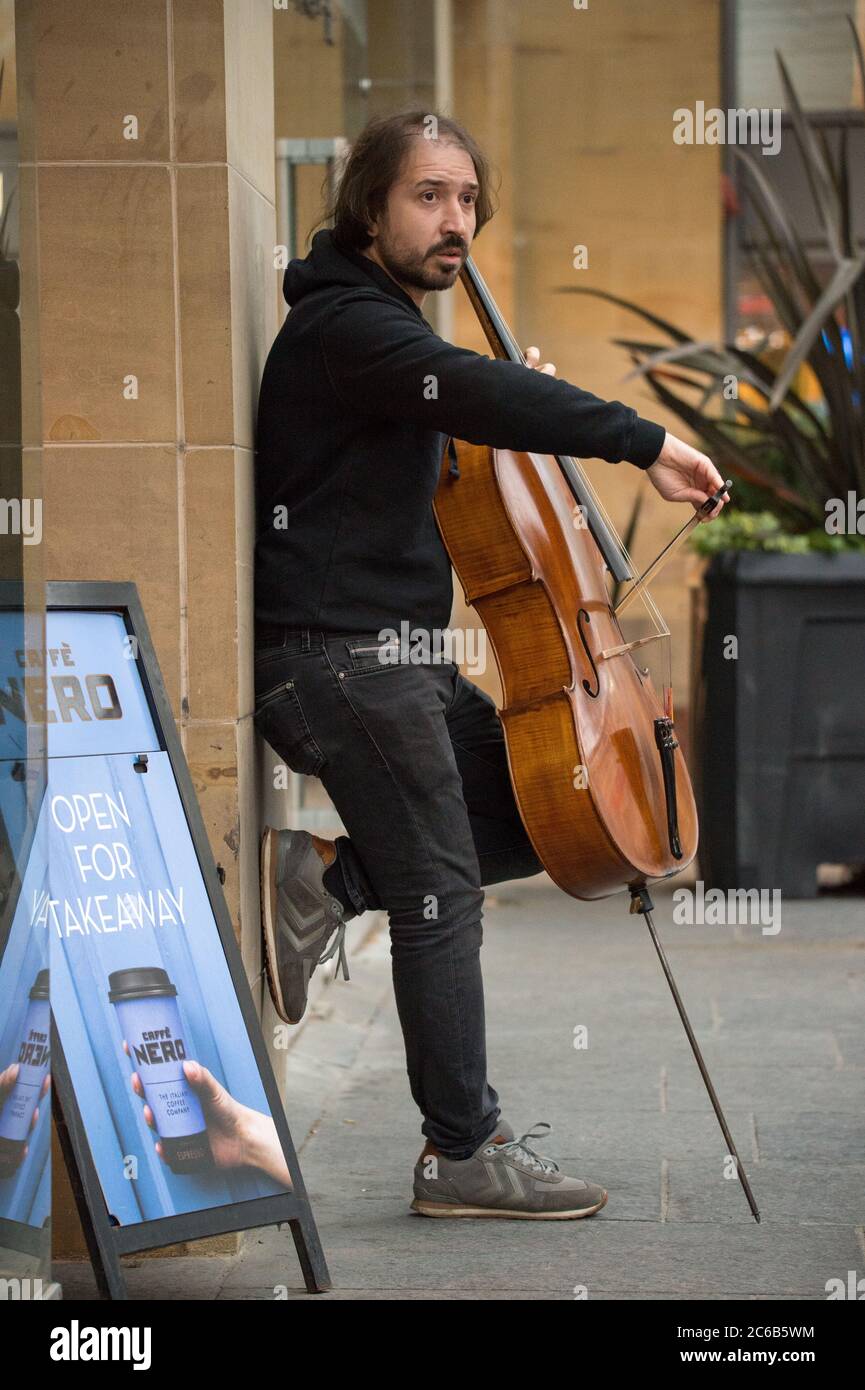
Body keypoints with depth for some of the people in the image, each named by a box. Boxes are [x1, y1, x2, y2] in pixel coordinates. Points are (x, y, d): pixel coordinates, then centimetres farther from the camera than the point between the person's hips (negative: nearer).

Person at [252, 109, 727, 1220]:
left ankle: (329, 878, 7)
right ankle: (466, 1152, 1)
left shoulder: (387, 327, 17)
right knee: (443, 891, -7)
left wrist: (515, 409, 10)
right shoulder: (343, 325, -15)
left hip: (391, 655, 10)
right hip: (336, 656, -10)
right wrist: (644, 443, -34)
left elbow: (438, 455, 27)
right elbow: (473, 393, -32)